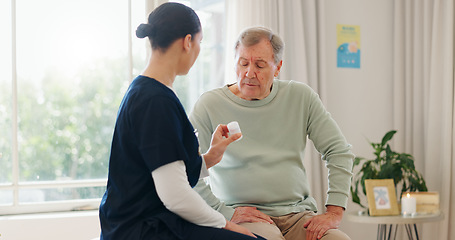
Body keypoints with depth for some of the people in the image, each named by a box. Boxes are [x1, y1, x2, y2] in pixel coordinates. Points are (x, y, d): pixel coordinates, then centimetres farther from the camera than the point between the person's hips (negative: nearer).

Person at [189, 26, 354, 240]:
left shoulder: (301, 97, 8)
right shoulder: (210, 105, -2)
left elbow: (339, 152, 9)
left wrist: (333, 212, -1)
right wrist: (225, 213, -11)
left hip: (298, 214, 4)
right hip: (242, 217, -4)